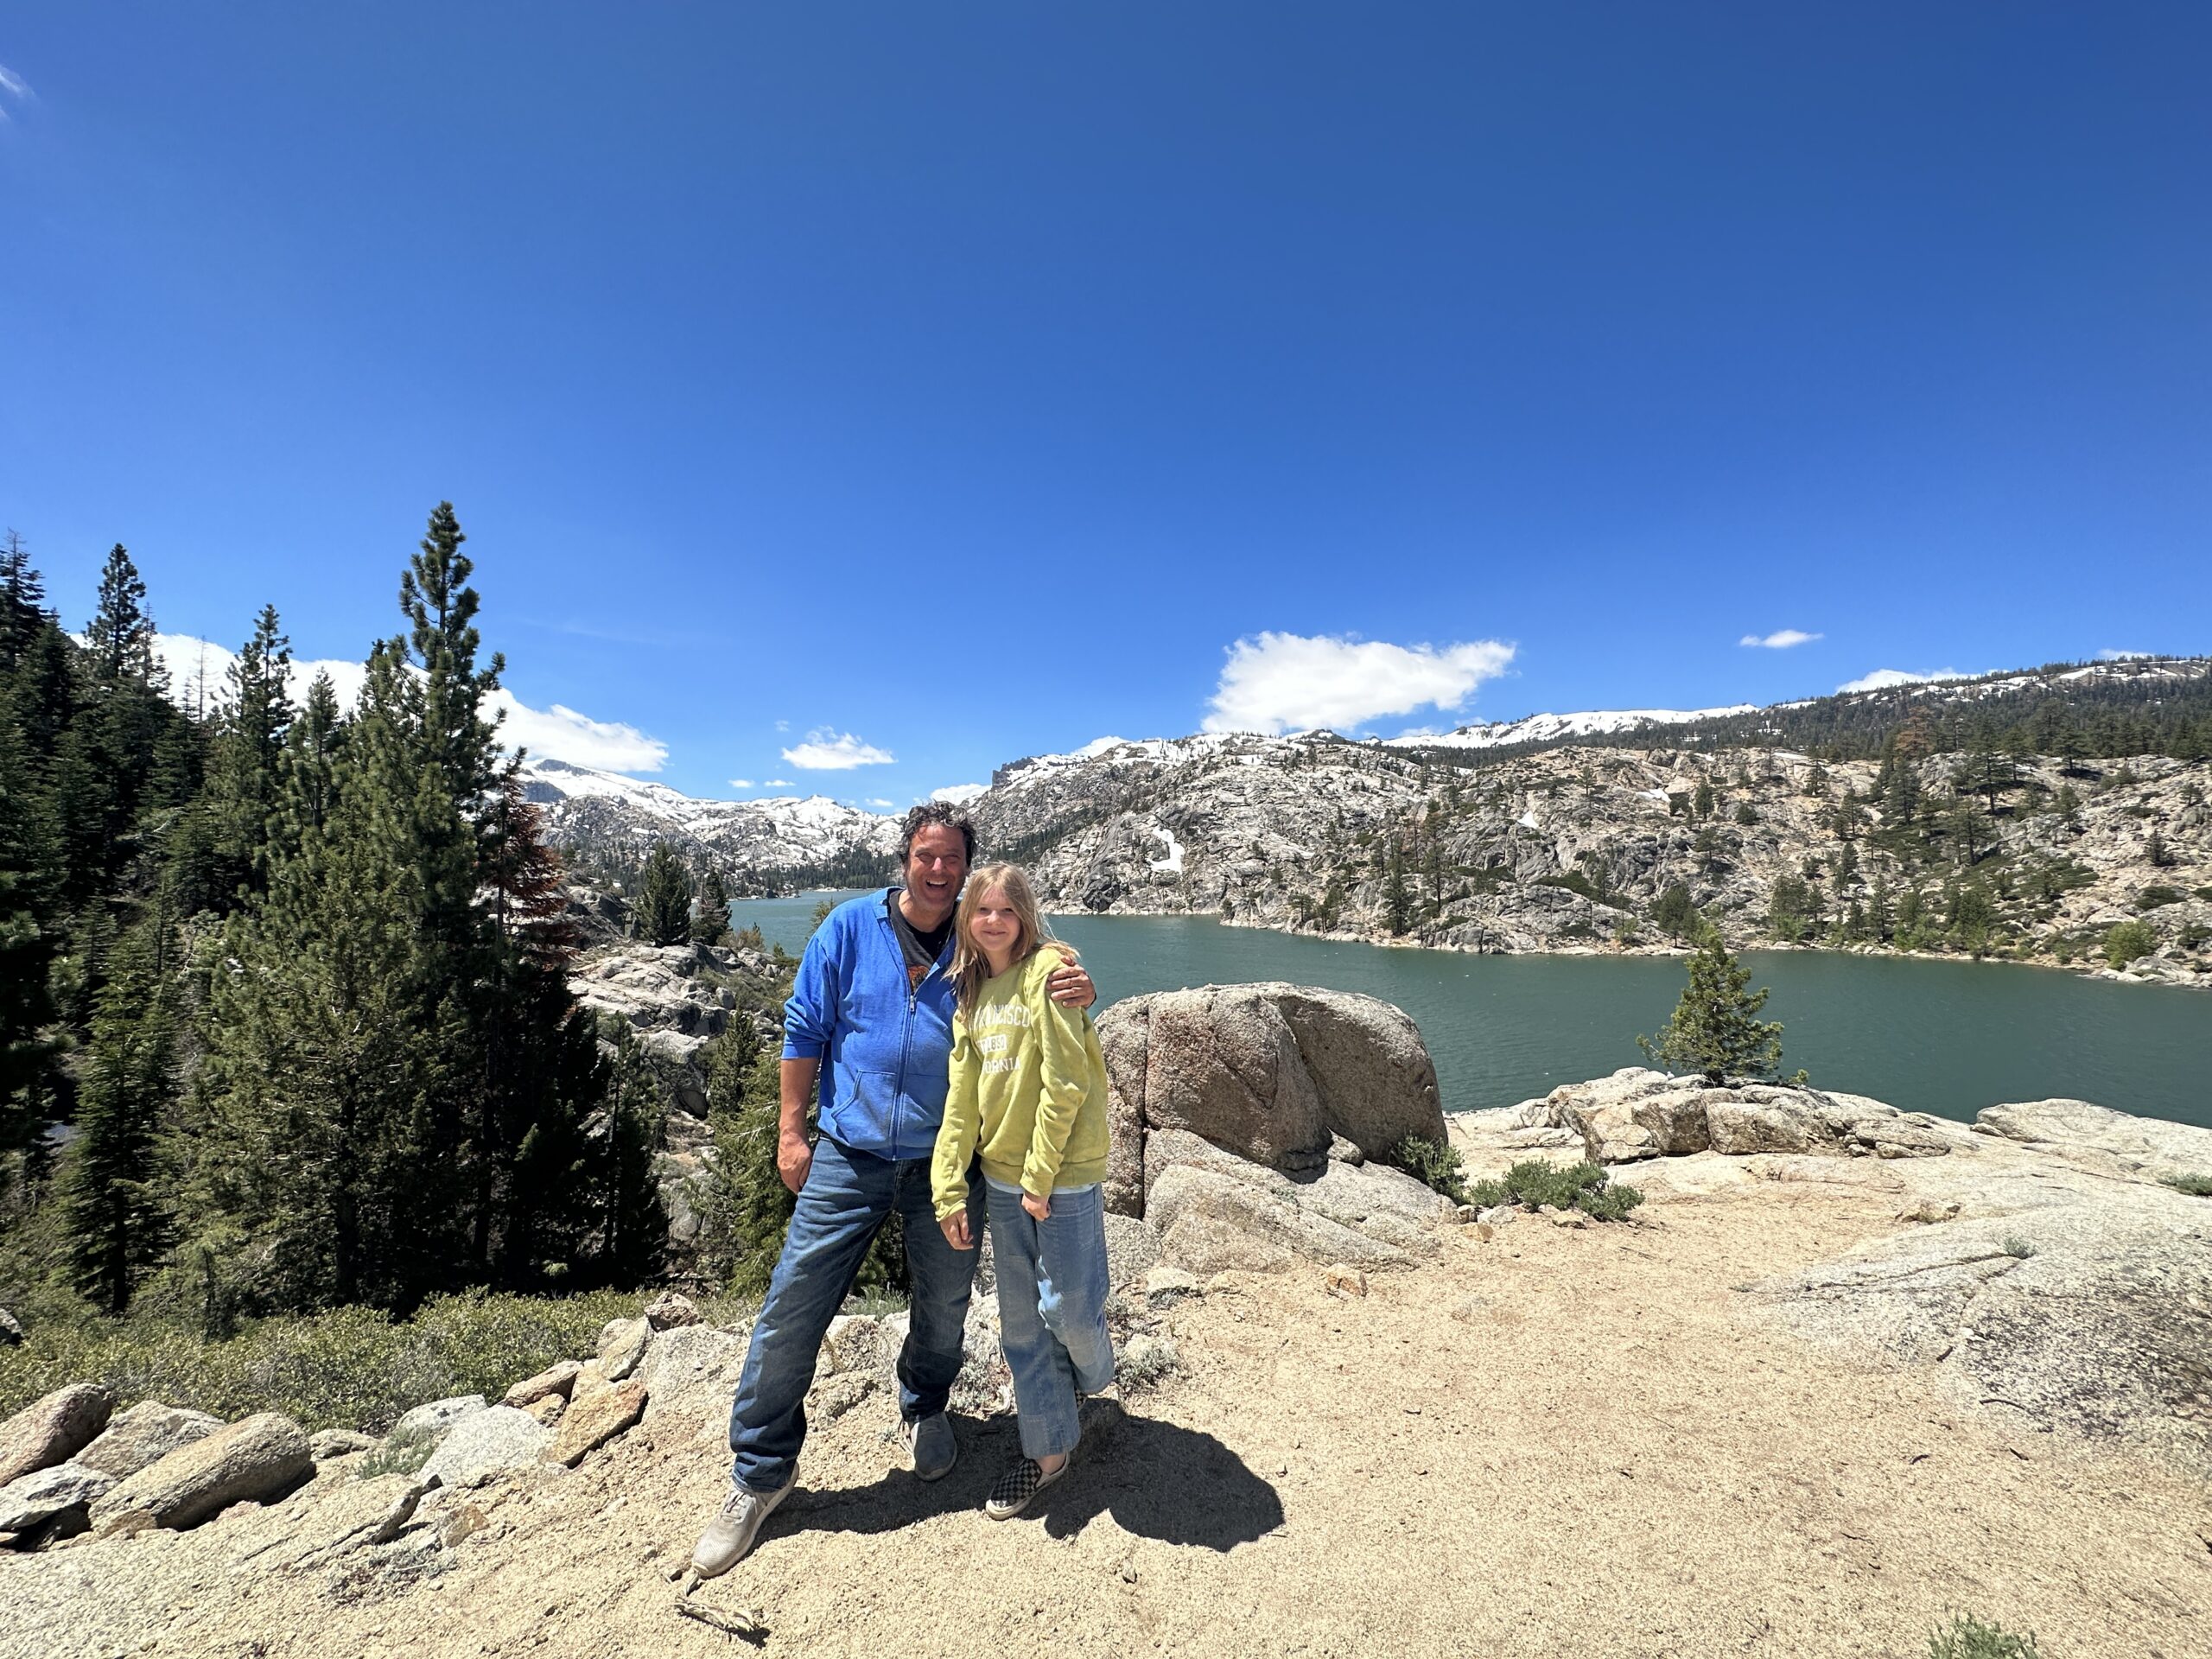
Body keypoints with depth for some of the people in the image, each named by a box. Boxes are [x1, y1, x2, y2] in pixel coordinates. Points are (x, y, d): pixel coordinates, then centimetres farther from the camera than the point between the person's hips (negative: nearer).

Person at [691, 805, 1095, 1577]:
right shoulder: (850, 927, -4)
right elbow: (804, 1029, 0)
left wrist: (1072, 996, -20)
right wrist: (792, 1130, -2)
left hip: (946, 1163, 1)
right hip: (848, 1158, -1)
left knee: (944, 1304, 16)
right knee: (792, 1310, 2)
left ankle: (924, 1411, 47)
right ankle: (760, 1472, 24)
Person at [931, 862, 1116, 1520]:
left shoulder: (1049, 970, -15)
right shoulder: (970, 992, 6)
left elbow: (1065, 1083, -18)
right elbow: (961, 1099, 5)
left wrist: (1041, 1177, -15)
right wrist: (949, 1190, 0)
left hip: (1064, 1172, -6)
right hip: (1002, 1172, 6)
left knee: (1069, 1308, 5)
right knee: (1020, 1318, 13)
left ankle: (1092, 1381, 40)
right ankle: (1047, 1447, 32)